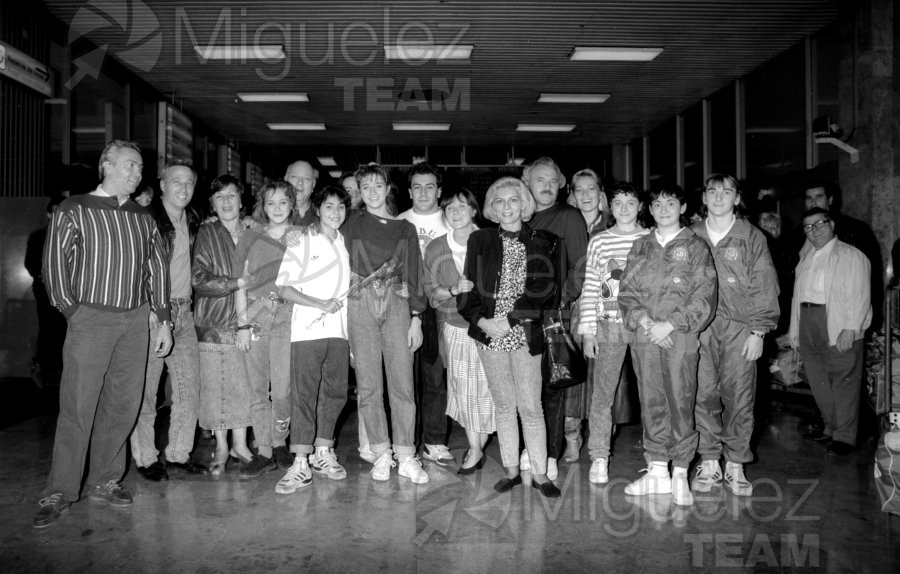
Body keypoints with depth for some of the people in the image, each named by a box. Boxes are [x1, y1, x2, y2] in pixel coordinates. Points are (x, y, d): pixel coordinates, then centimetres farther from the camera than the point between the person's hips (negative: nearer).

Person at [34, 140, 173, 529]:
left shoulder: (143, 218, 14)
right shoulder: (74, 211, 0)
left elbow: (157, 270, 15)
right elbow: (53, 264, -2)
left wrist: (163, 320, 10)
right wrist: (72, 310, -8)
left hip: (136, 320, 5)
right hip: (91, 318, -4)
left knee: (123, 405, 7)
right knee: (77, 407, -4)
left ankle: (104, 482, 20)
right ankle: (59, 493, 6)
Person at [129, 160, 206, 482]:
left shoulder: (193, 223, 13)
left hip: (184, 313, 6)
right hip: (151, 314, -6)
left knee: (190, 388, 8)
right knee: (145, 390, 1)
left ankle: (179, 453, 22)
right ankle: (145, 458, 16)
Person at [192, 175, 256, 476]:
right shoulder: (206, 233, 2)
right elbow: (199, 278, -8)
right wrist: (238, 283, -12)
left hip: (245, 320, 2)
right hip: (213, 319, -2)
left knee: (243, 384, 2)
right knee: (215, 384, 1)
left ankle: (240, 444, 17)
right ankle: (221, 447, 15)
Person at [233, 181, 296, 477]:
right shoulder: (250, 237, 10)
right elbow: (240, 283, 6)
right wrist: (243, 323, -2)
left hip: (288, 317, -1)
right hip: (254, 316, 1)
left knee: (282, 390, -7)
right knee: (257, 389, 2)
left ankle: (279, 443, 16)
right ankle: (263, 452, 12)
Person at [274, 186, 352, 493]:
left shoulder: (346, 245, 15)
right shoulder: (302, 243, 2)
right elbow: (284, 288, -4)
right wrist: (320, 304, -13)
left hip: (339, 329, 5)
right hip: (307, 329, -5)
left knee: (335, 392, 7)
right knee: (304, 393, -6)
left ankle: (323, 454, 22)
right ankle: (301, 464, -2)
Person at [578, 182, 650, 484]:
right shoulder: (599, 242, 5)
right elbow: (590, 287, 3)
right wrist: (587, 330, -1)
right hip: (608, 325, 0)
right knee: (602, 393, 1)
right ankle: (599, 459, 12)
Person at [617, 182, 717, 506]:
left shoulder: (696, 247, 3)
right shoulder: (640, 247, 14)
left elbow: (704, 298, -4)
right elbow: (626, 292, 9)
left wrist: (670, 325, -12)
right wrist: (643, 321, -8)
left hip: (681, 338, -3)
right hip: (644, 338, 3)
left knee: (681, 404, -3)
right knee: (651, 404, 7)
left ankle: (680, 475, 9)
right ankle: (657, 471, 18)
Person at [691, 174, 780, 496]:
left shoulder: (752, 238, 6)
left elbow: (765, 288, 3)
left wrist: (758, 332, -5)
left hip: (740, 328, -1)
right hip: (700, 328, 1)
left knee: (739, 396, -1)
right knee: (703, 395, 0)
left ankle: (735, 466, 10)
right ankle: (709, 464, 10)